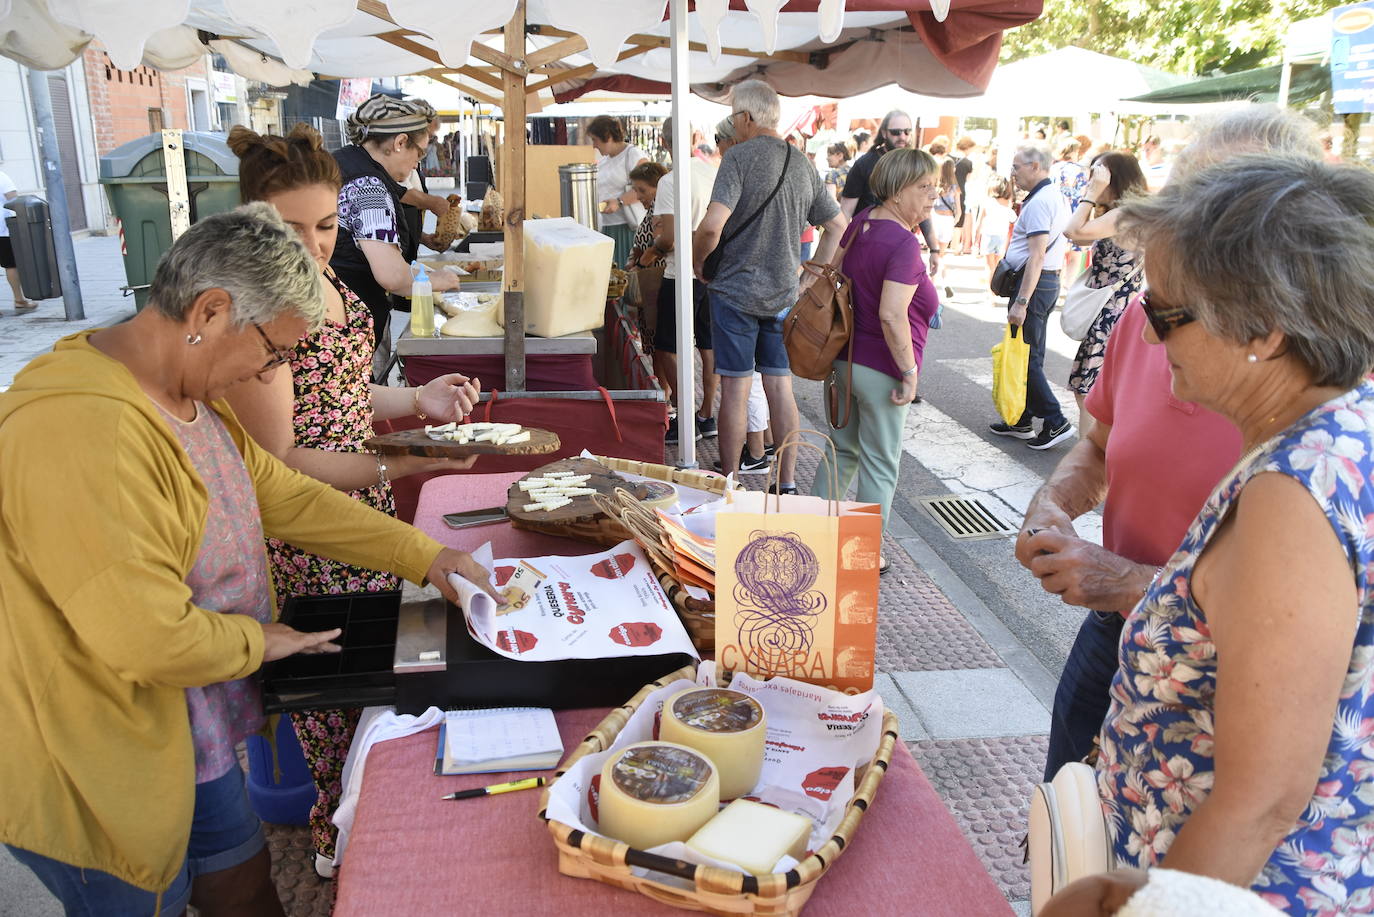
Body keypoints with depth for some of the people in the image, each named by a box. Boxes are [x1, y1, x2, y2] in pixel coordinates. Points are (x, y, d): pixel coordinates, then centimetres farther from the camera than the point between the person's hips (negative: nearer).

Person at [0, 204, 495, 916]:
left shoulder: (191, 397, 2)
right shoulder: (81, 429, -32)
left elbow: (285, 497, 9)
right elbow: (149, 638, -34)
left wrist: (427, 558, 5)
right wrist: (257, 640, -13)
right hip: (102, 772, -9)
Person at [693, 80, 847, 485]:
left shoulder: (740, 157, -12)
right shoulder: (803, 164, 8)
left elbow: (712, 225, -23)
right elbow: (838, 224, 14)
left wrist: (696, 262, -6)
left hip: (735, 290, -5)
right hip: (784, 294, 5)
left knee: (735, 389, 2)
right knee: (780, 387, 10)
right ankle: (787, 485, 15)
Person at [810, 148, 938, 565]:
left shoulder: (861, 222, 4)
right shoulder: (904, 245, -22)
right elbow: (892, 316, -29)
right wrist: (910, 371, -20)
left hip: (845, 358, 8)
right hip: (881, 369, -8)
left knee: (842, 450, 22)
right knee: (879, 467, 7)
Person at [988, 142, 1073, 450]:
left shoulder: (1039, 202, -16)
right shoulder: (1056, 197, 16)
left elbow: (1037, 256, -23)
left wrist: (1021, 301, -26)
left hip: (1034, 284, -10)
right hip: (1049, 280, 10)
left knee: (1025, 357, -6)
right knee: (1030, 355, 15)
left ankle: (1055, 422, -3)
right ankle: (1022, 422, 23)